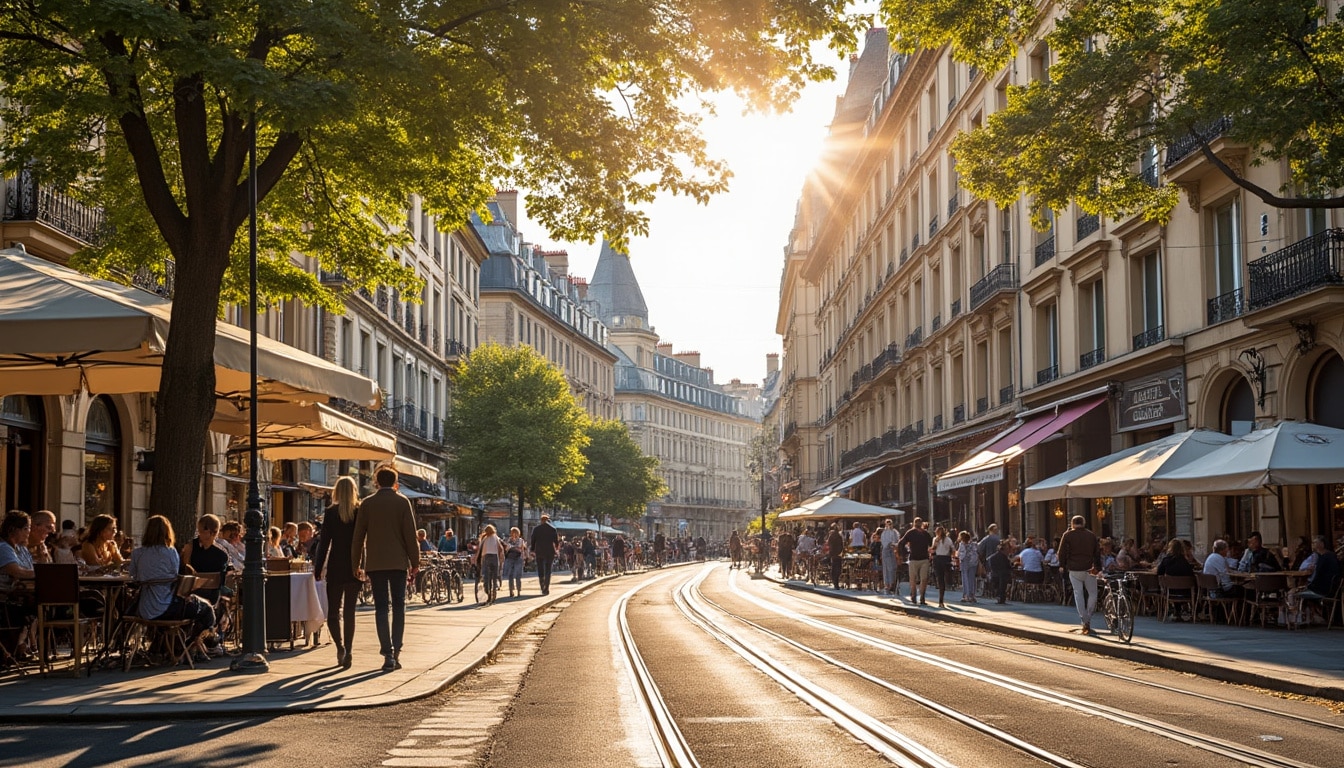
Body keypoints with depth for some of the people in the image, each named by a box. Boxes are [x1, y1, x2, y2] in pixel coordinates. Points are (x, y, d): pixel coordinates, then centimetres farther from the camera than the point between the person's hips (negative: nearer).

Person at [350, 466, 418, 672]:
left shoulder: (367, 503, 2)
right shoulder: (402, 502, -1)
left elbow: (358, 535, 3)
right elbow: (410, 534, -3)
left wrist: (355, 562, 11)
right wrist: (415, 561, 4)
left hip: (375, 563, 1)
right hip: (398, 562, -1)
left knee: (381, 607, 2)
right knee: (398, 606, 8)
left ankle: (388, 654, -5)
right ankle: (396, 651, 0)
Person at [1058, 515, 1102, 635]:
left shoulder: (1067, 535, 1)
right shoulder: (1092, 535, 8)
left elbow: (1062, 552, -1)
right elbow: (1097, 553, 9)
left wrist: (1063, 565, 11)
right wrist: (1098, 567, 12)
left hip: (1074, 569, -1)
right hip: (1089, 569, 1)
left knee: (1078, 594, 3)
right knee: (1092, 594, 11)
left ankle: (1084, 622, -2)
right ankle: (1088, 620, 2)